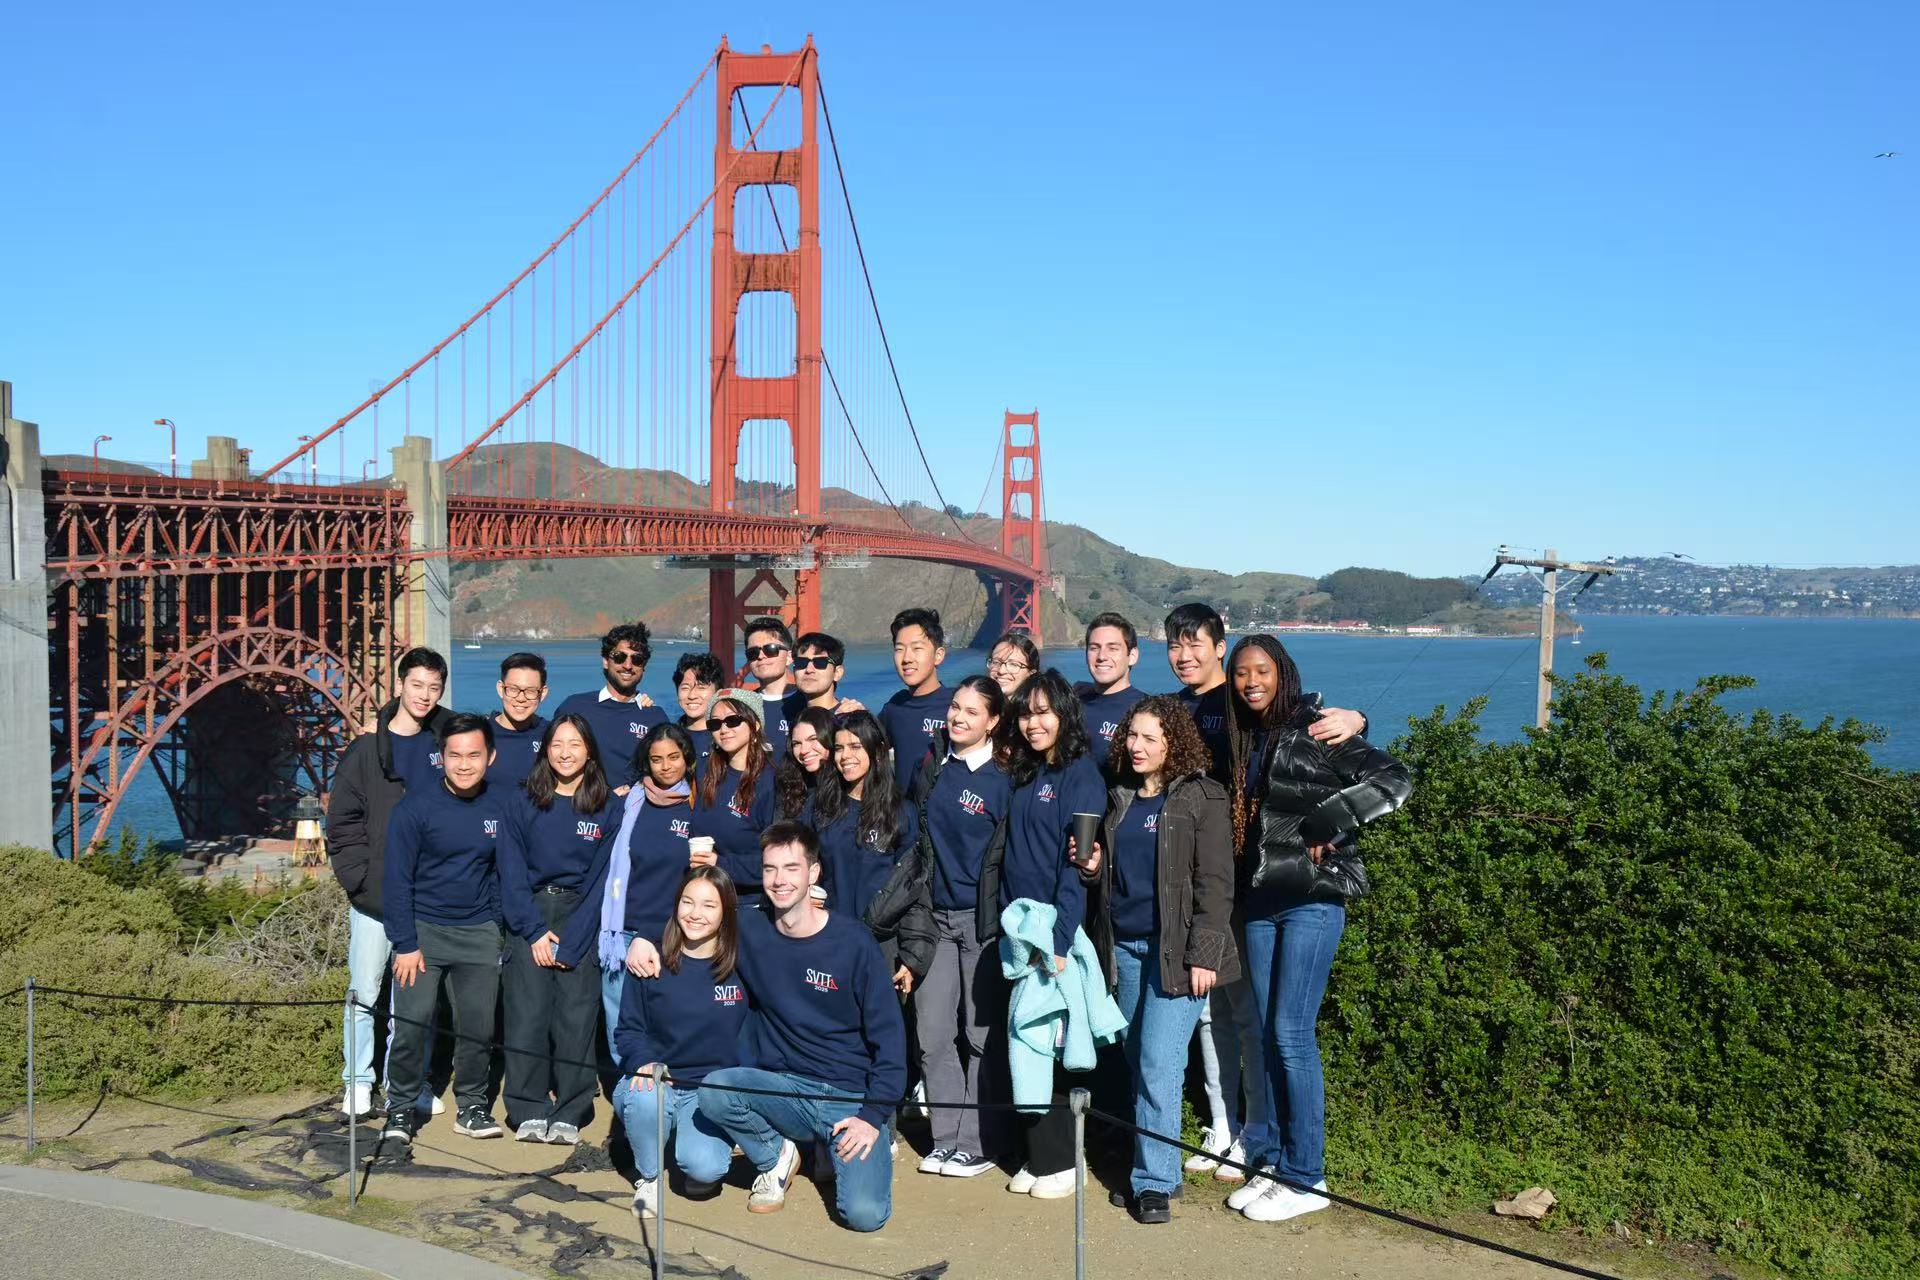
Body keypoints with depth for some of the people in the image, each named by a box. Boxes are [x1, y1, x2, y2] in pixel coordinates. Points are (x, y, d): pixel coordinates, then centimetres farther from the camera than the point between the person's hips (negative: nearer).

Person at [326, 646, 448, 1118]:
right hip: (374, 897, -2)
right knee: (365, 991, 2)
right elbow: (342, 822, -1)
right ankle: (357, 1083, 14)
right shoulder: (367, 749, 0)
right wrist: (359, 879, -9)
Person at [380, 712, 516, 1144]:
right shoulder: (416, 807, -8)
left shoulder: (503, 806, 0)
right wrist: (405, 944, -10)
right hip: (423, 929, -2)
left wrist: (498, 922, 3)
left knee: (478, 1026, 4)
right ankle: (401, 1109, 12)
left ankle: (471, 1106, 21)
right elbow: (398, 879, -7)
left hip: (479, 934, 2)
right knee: (410, 1024, -7)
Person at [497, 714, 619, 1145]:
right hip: (529, 917, 1)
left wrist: (570, 942, -9)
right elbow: (512, 869, 2)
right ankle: (528, 1111, 2)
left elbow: (603, 878, -1)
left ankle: (568, 1115, 2)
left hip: (582, 918, -1)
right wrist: (534, 931, -9)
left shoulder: (609, 807, 4)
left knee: (575, 1019, -6)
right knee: (527, 1016, -7)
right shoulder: (524, 802, 7)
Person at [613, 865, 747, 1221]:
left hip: (715, 1091, -1)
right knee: (643, 1098, -35)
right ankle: (649, 1176, -4)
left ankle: (699, 1145, 12)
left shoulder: (742, 964, -4)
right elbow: (628, 1029, 1)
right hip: (655, 1082, 1)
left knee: (704, 1167, -27)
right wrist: (644, 1063, -18)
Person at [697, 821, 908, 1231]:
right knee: (713, 1090, -28)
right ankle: (775, 1156, 2)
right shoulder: (748, 931, -1)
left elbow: (888, 1035, -5)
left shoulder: (854, 942, -8)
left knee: (864, 1213, -22)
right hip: (782, 1090, 3)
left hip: (851, 1096, -2)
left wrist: (874, 1115, -12)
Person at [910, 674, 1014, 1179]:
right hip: (936, 914, 5)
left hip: (982, 918, -5)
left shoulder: (1002, 780, -6)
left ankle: (976, 1144, 12)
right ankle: (946, 1139, 15)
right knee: (932, 1032, 4)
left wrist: (1002, 921, -8)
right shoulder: (930, 772, 9)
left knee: (982, 1033, 2)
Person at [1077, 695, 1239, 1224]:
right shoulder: (1119, 799, 14)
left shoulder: (1201, 798, -4)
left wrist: (1203, 954, -14)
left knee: (1159, 1063, -9)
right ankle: (1145, 1169, 19)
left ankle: (1155, 1181, -1)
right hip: (1124, 944, 6)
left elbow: (1215, 882, -8)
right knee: (1138, 1063, 9)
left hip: (1176, 949, -6)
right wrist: (1094, 871, 2)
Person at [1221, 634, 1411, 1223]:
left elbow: (1394, 780, -17)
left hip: (1312, 899, -7)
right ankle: (1274, 1162, 20)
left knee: (1292, 1033, -5)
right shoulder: (1244, 739, 12)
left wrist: (1324, 828, -17)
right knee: (1269, 1034, 10)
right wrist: (1247, 882, 6)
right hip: (1261, 902, 7)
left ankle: (1306, 1177, 6)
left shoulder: (1314, 730, -10)